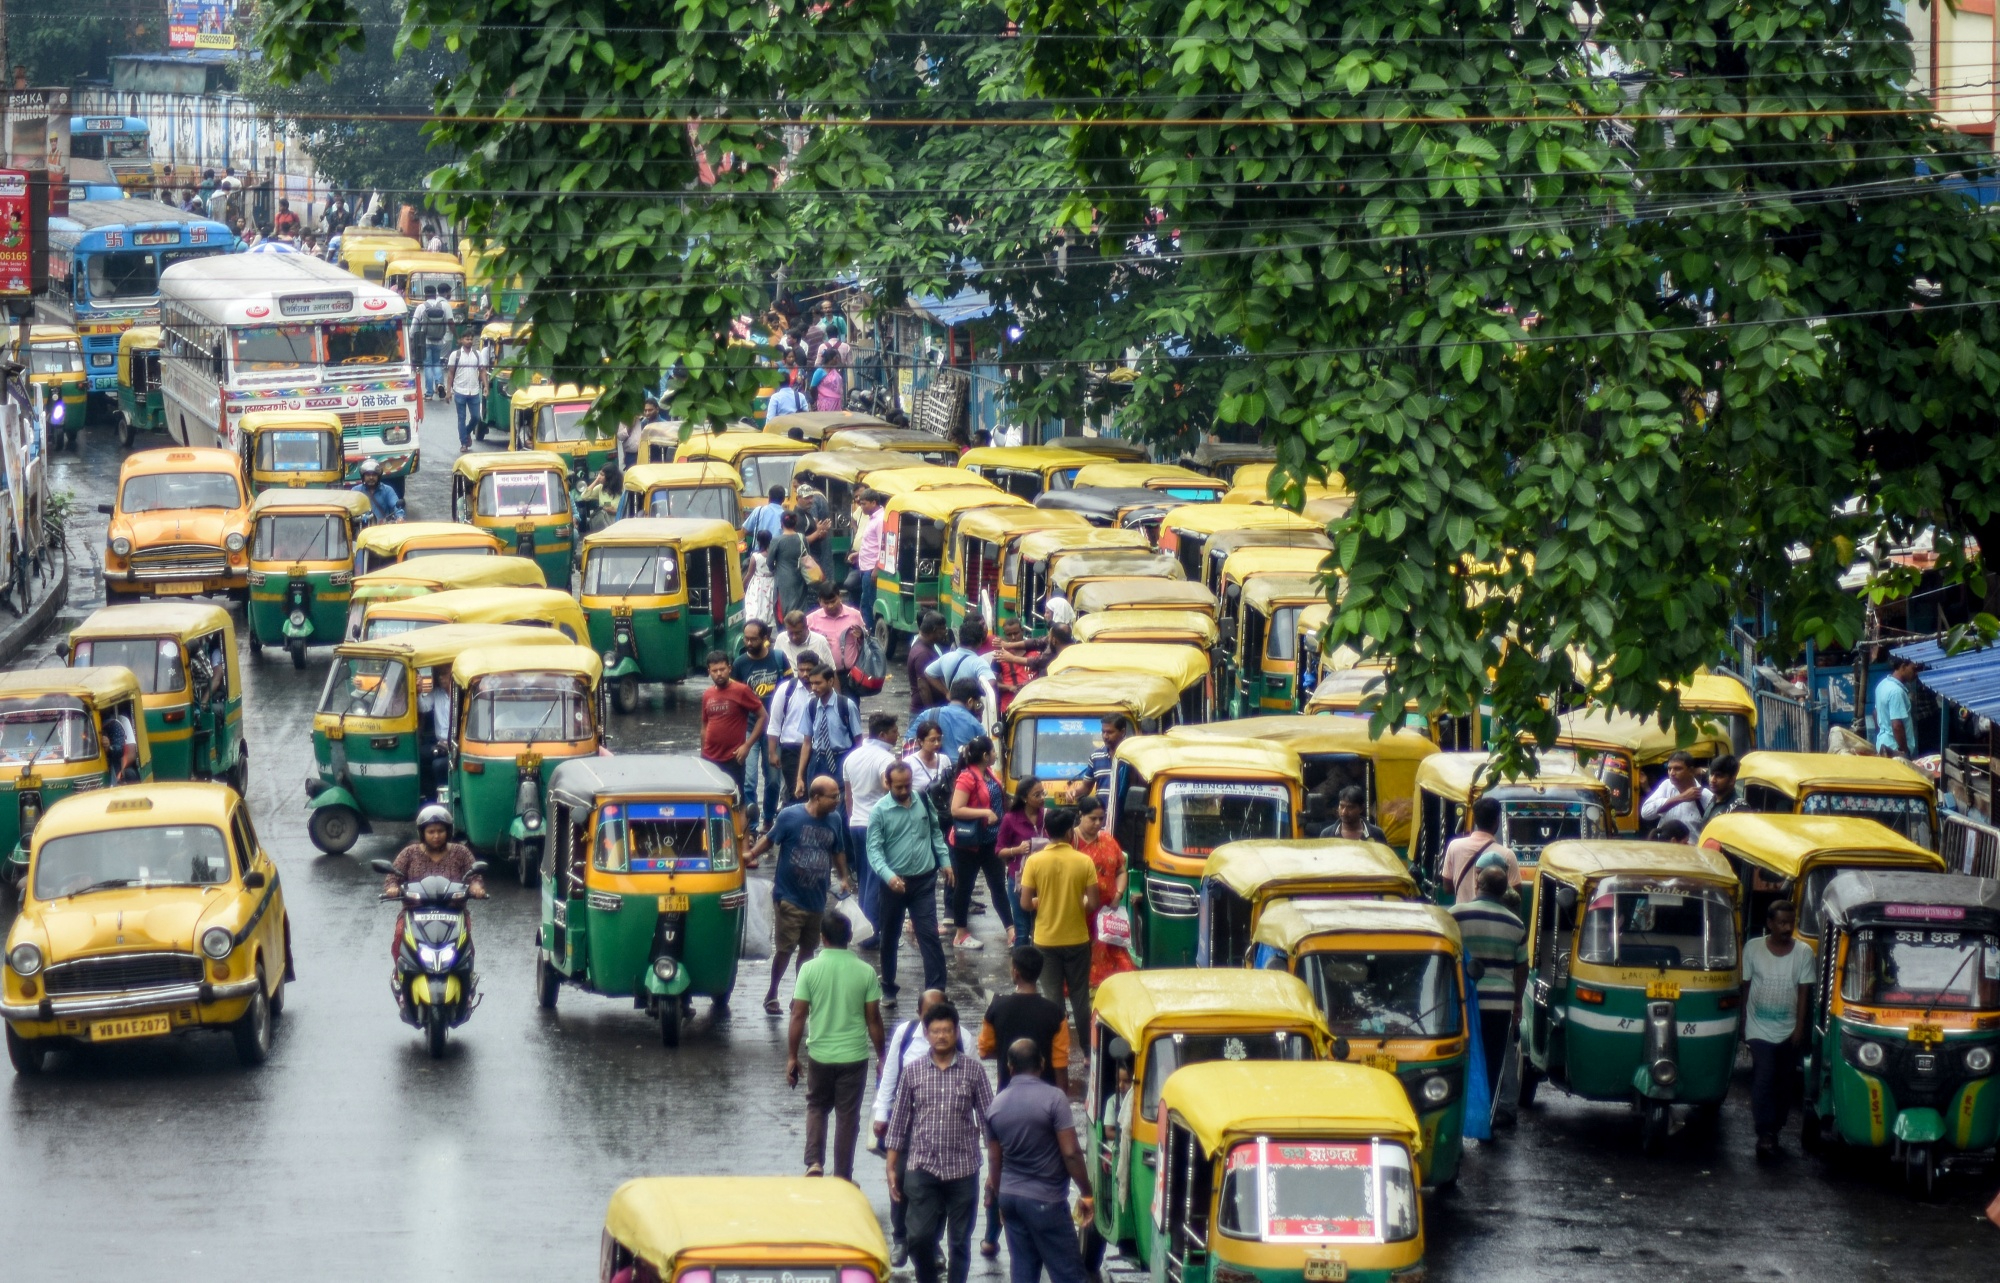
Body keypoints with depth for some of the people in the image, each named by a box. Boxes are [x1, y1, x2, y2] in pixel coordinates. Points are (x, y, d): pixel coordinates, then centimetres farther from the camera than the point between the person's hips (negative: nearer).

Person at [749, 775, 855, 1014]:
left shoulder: (834, 821, 3)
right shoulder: (790, 816, -12)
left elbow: (838, 851, 16)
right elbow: (770, 839, -1)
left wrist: (844, 877, 10)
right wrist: (751, 855, -11)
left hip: (817, 900, 5)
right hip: (789, 897, -5)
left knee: (808, 949, 12)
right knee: (784, 949, -3)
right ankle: (772, 993, 14)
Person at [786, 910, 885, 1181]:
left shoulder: (809, 970, -9)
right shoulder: (866, 973, -7)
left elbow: (798, 1016, -8)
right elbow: (874, 1019, -3)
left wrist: (792, 1057, 1)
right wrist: (881, 1057, 8)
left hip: (820, 1054, 0)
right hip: (854, 1056, 0)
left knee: (816, 1107, 20)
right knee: (847, 1115, 10)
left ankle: (814, 1163, 2)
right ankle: (842, 1177, 15)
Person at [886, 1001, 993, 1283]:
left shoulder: (972, 1070, 0)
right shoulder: (913, 1072, 4)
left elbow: (989, 1120, 3)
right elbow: (899, 1122, 8)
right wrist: (891, 1168, 6)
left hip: (963, 1168, 0)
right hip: (922, 1167, 1)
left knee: (960, 1241, 6)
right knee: (920, 1237, -4)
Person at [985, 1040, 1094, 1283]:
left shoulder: (996, 1105, 4)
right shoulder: (1054, 1098, -14)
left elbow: (994, 1159, 11)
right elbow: (1071, 1153, -16)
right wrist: (1086, 1193, -6)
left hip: (1010, 1197, 6)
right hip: (1046, 1200, -6)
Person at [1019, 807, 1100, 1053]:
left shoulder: (1034, 861, -11)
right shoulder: (1084, 862, -12)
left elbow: (1025, 902, -10)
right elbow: (1093, 904, -11)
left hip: (1046, 940, 0)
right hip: (1077, 939, 0)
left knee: (1052, 996, 9)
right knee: (1080, 997, 11)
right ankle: (1088, 1050, 16)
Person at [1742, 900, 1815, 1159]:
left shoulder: (1804, 952, -1)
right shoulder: (1753, 948, -2)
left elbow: (1804, 991, -1)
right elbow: (1745, 986, 4)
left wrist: (1800, 1027, -7)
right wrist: (1743, 1023, 3)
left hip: (1788, 1031, 2)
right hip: (1760, 1029, -2)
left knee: (1785, 1083, 7)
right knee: (1763, 1079, -14)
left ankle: (1774, 1129, 20)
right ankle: (1765, 1134, -14)